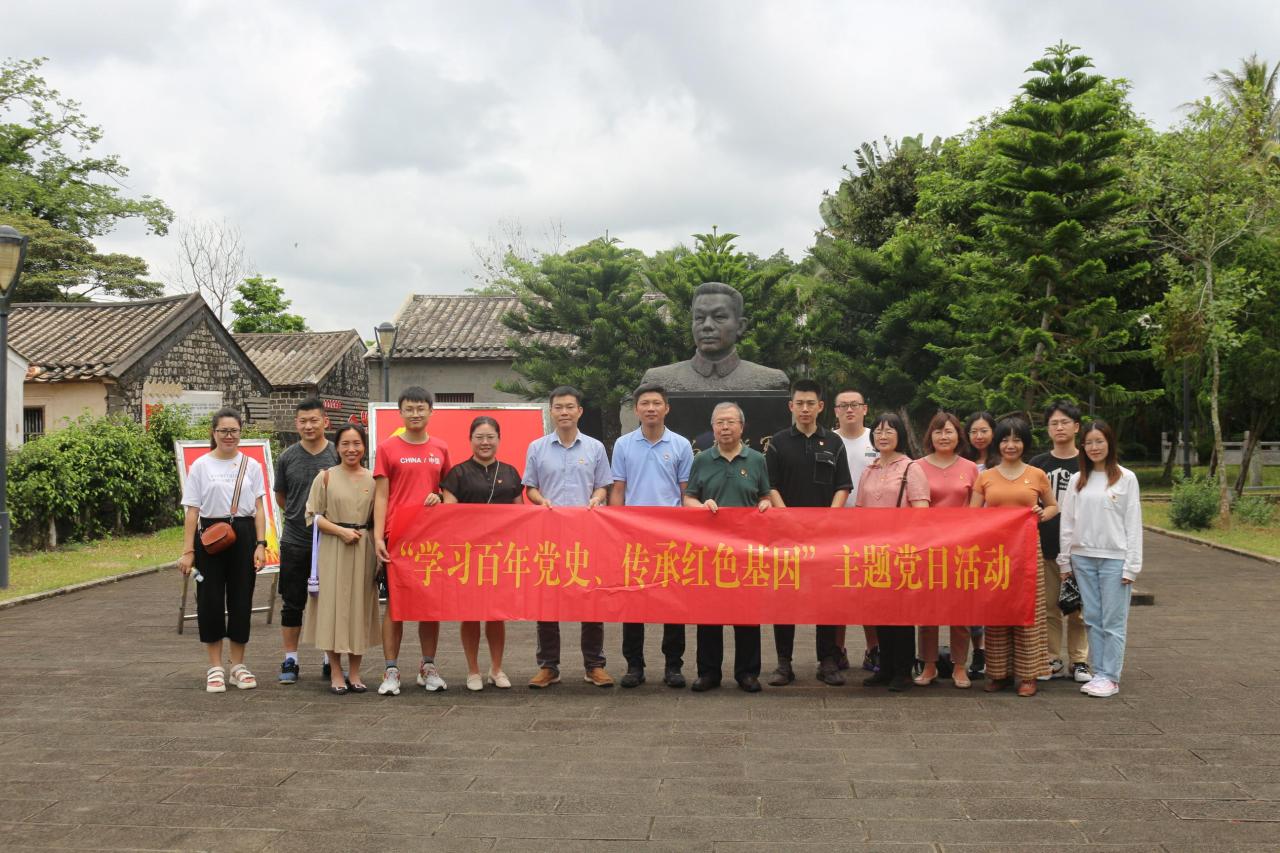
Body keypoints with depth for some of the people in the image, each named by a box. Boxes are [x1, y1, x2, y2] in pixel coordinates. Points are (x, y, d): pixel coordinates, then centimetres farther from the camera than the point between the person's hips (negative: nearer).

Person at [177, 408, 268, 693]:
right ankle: (215, 668, 11)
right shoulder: (200, 466, 2)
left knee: (241, 600, 5)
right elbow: (192, 512, 0)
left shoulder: (251, 466, 6)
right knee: (210, 601, 1)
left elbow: (259, 509, 5)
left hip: (243, 536, 1)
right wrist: (187, 550, -6)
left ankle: (238, 665, 17)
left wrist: (260, 544, -5)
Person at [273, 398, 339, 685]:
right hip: (294, 542, 1)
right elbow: (280, 496, 14)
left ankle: (331, 661, 16)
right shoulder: (287, 457, 2)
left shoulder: (339, 456, -2)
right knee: (292, 603, 7)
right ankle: (290, 661, 17)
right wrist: (298, 517, 10)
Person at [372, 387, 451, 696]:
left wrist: (439, 498, -5)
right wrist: (378, 536, -8)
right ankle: (391, 671, 5)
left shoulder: (440, 449, 10)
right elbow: (381, 496, 0)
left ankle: (428, 667, 18)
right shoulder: (388, 448, 2)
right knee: (395, 602, 0)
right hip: (397, 536, -3)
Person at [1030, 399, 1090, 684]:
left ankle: (1078, 661, 13)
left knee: (1078, 608, 3)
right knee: (1049, 607, 5)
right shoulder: (1038, 464, 8)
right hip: (1045, 547, 1)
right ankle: (1053, 660, 15)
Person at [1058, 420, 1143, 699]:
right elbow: (1067, 522, 11)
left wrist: (1131, 565, -7)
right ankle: (1099, 673, 13)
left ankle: (1110, 677, 3)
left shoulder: (1126, 478, -1)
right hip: (1083, 558, 4)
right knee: (1093, 620, 7)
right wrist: (1065, 560, 8)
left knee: (1113, 621, -2)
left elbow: (1133, 524, -2)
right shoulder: (1077, 480, 9)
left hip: (1114, 558, -3)